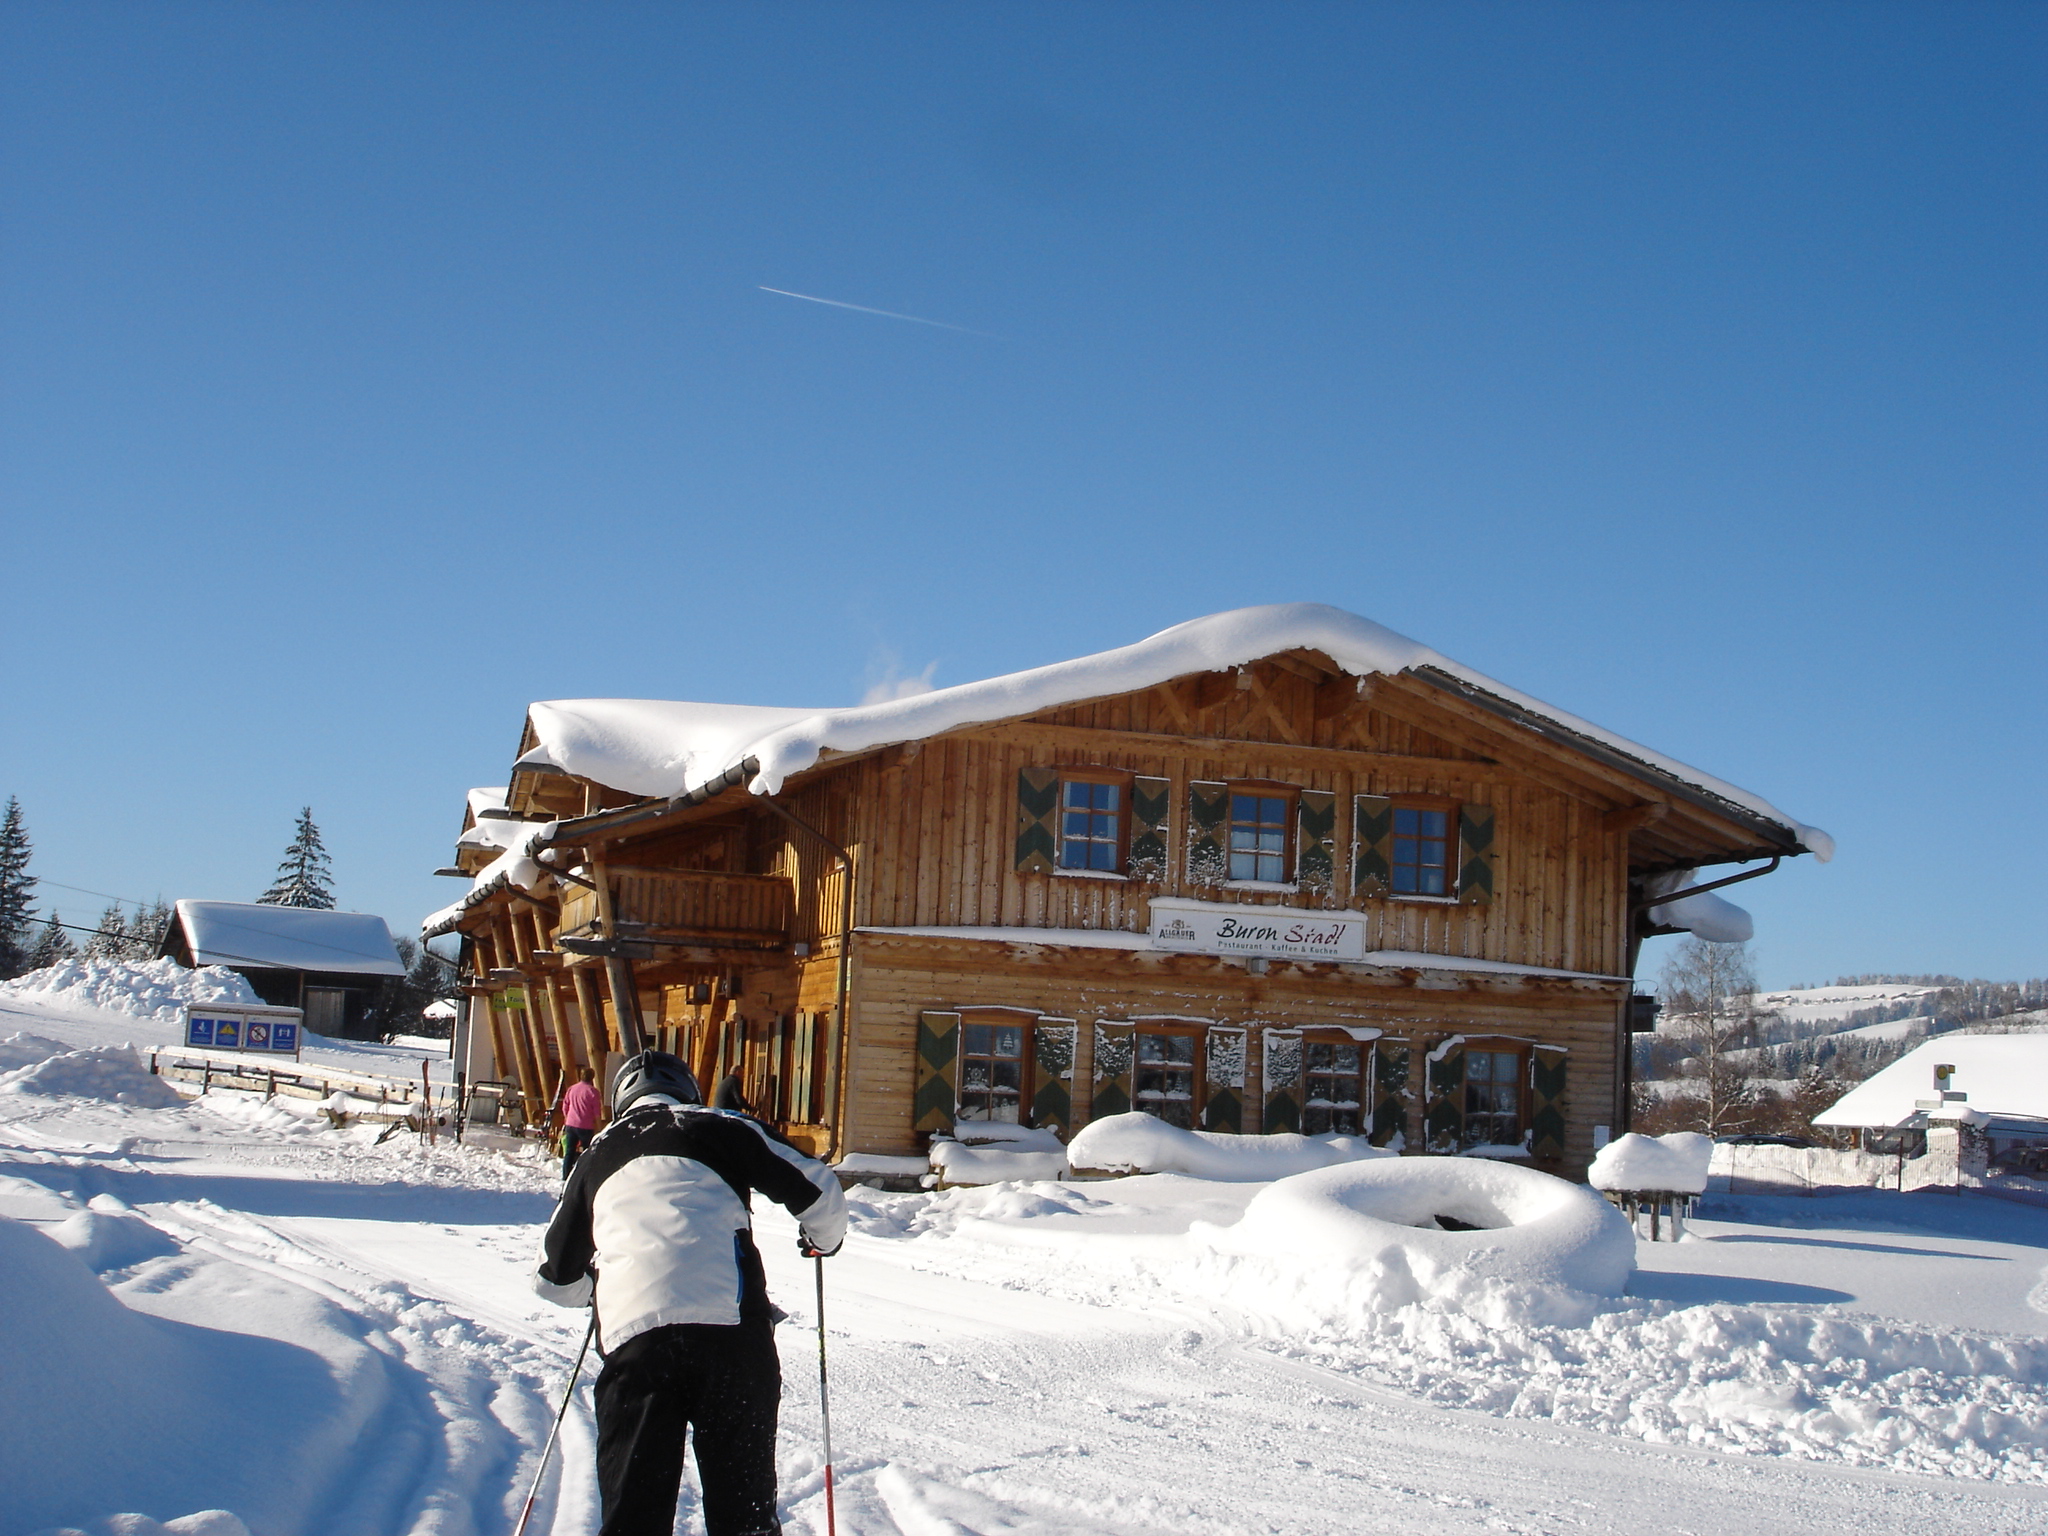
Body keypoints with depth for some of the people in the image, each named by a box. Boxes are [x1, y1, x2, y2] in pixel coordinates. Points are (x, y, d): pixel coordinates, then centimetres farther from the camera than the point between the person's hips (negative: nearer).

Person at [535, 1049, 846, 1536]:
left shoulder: (597, 1157, 24)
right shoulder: (719, 1129, 16)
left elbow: (555, 1278, 32)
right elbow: (815, 1188, 14)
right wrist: (823, 1239, 36)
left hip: (631, 1337, 2)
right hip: (731, 1329, -1)